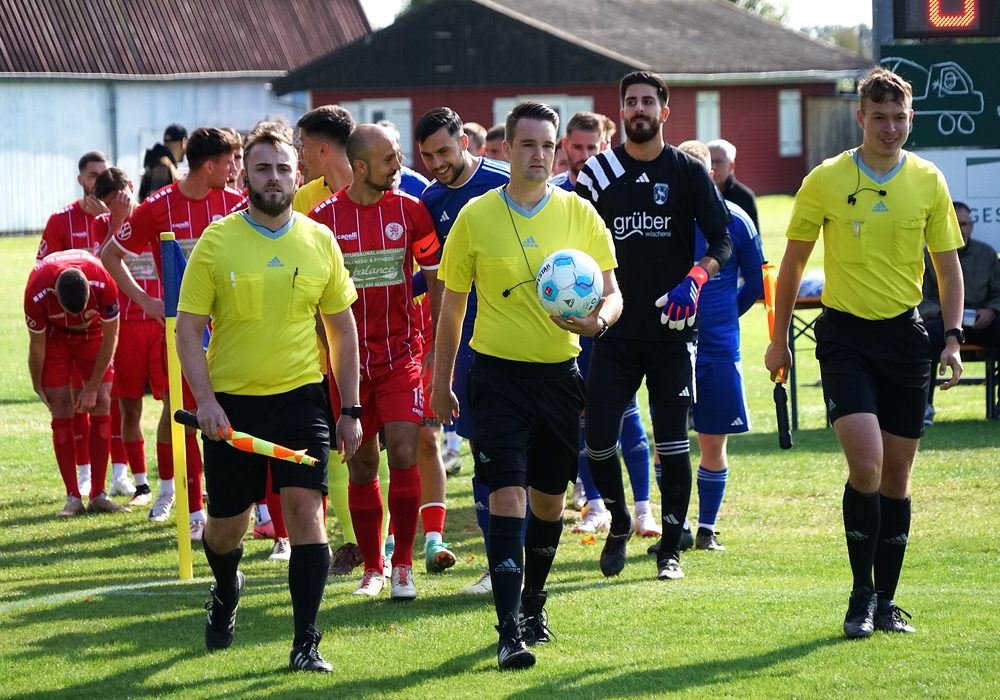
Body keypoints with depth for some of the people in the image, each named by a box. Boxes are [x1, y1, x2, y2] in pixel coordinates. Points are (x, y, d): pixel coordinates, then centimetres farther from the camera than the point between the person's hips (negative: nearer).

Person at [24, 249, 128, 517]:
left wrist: (92, 388, -15)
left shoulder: (103, 284, -36)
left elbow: (110, 337, -20)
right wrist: (38, 387, -3)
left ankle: (98, 495, -6)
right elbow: (37, 345, -17)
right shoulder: (36, 294, -36)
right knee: (62, 410, -9)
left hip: (93, 332, 1)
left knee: (101, 404, -9)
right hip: (55, 334, -1)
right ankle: (73, 498, -7)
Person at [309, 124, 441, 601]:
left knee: (403, 454, -13)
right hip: (349, 359, 0)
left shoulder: (409, 211, 0)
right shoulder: (324, 217, -2)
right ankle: (372, 569, 18)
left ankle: (403, 566, -3)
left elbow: (436, 277, 7)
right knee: (361, 463, 5)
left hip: (401, 353, 0)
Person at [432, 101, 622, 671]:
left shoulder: (579, 214, 3)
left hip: (560, 372, 2)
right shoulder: (476, 217, -1)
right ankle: (509, 631, -15)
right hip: (499, 372, -2)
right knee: (508, 496, -13)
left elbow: (612, 293, 5)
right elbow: (452, 305, 8)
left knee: (550, 498, 12)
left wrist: (599, 319, -18)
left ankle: (534, 604, 35)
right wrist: (442, 382, 9)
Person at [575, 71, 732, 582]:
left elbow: (722, 242, 1)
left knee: (673, 443, 0)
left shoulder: (688, 172, 2)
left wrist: (695, 279, -17)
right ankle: (619, 525, 18)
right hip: (616, 328, 1)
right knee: (598, 437, -7)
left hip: (671, 329, -1)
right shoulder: (597, 173, 6)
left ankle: (671, 549, 11)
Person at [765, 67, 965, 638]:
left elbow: (948, 265, 10)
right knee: (866, 464, -16)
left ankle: (886, 601, 17)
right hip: (845, 334, -2)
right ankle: (862, 596, -3)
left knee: (896, 475, 6)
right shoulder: (826, 181, -3)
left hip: (905, 334, 2)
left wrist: (953, 338, -1)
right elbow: (794, 262, 7)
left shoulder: (929, 182, 3)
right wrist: (780, 338, 7)